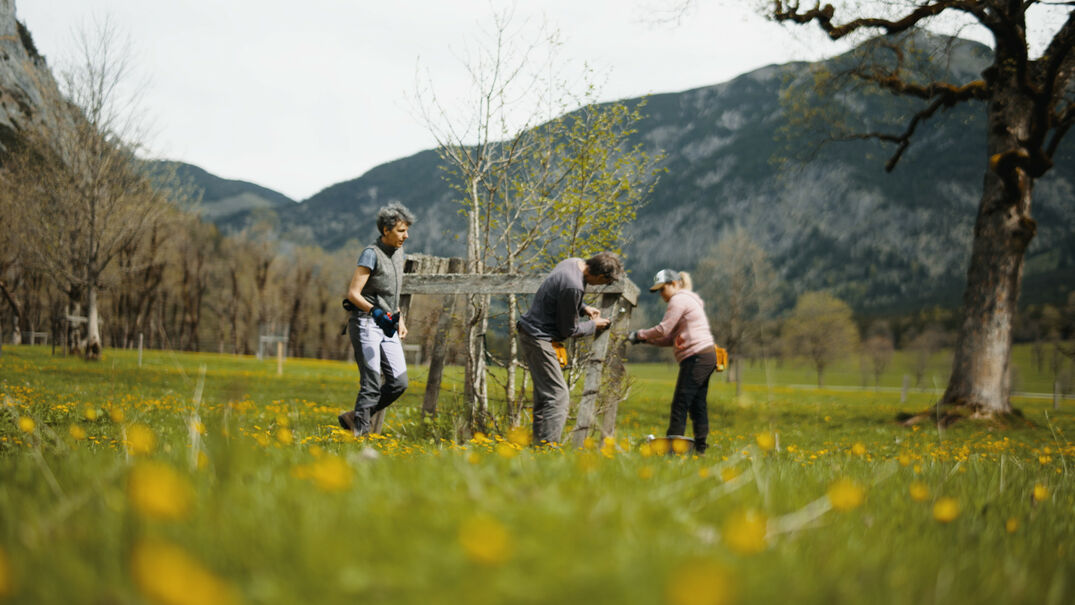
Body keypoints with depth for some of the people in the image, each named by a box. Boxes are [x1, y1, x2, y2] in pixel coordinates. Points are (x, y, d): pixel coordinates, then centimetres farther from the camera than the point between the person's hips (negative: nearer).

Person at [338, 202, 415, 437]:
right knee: (371, 385, -9)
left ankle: (353, 417, 16)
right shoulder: (371, 254, -11)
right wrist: (376, 312, -29)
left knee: (399, 383, 2)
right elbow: (353, 294, -17)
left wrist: (399, 320, 19)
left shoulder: (398, 252, 14)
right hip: (366, 324, -8)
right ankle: (359, 431, 1)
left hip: (388, 327, 8)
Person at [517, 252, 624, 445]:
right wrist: (593, 325, 2)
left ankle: (538, 443, 17)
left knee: (543, 396, 14)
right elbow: (569, 330, -14)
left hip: (531, 335, 11)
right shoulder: (573, 286, -26)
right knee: (558, 397, -11)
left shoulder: (574, 263, 4)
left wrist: (584, 308, 9)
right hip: (539, 340, -11)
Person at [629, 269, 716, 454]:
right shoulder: (689, 300, 26)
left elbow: (664, 329, -10)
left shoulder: (679, 300, -4)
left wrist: (639, 334, 2)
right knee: (697, 404, 8)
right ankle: (700, 448, 8)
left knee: (680, 403, -10)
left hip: (697, 357, -10)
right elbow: (671, 338, 20)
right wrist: (645, 339, 11)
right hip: (707, 356, 10)